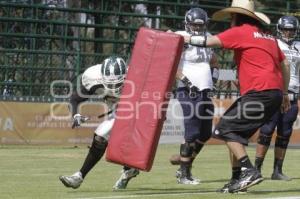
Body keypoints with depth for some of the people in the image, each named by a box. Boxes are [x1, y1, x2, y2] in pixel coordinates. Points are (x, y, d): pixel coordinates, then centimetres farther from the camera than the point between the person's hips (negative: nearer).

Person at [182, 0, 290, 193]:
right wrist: (285, 93, 30)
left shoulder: (241, 31, -3)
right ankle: (239, 178, 12)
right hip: (276, 92, 9)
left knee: (226, 129, -7)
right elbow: (285, 64, 23)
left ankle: (249, 171, -17)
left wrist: (182, 38, 0)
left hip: (260, 92, -9)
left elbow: (209, 41, -9)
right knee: (237, 132, 15)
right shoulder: (268, 37, 21)